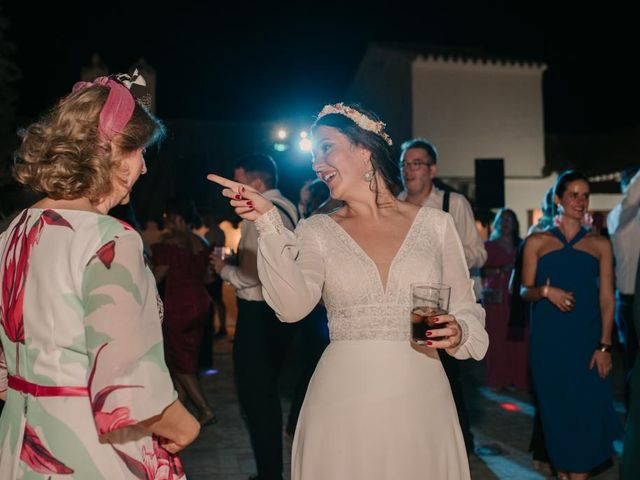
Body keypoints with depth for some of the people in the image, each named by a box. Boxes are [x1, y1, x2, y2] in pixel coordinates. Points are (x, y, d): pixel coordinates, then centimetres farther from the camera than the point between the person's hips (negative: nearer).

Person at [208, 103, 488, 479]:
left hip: (420, 398, 1)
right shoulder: (318, 231, 2)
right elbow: (292, 306, -14)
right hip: (343, 402, 0)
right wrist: (269, 223, -18)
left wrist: (458, 331, -13)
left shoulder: (435, 224, 2)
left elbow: (467, 310, 7)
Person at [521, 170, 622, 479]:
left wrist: (604, 346, -6)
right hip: (549, 338, 0)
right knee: (555, 407, 5)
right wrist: (546, 291, -17)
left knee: (586, 409, -2)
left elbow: (606, 298, 2)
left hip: (586, 338, 0)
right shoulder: (537, 242, 6)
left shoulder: (600, 245, 7)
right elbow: (525, 291, 5)